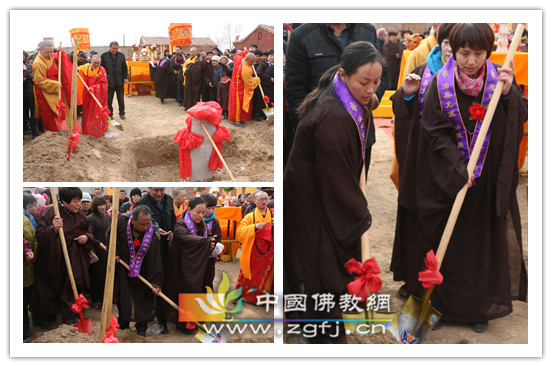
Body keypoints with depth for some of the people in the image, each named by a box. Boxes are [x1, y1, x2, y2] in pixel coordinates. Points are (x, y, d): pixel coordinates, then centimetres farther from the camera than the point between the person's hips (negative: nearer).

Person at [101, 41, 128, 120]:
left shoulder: (121, 55, 7)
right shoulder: (104, 56, -1)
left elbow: (124, 68, 11)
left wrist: (125, 78, 3)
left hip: (119, 81, 2)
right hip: (109, 81, -2)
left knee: (121, 98, 8)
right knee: (109, 99, 5)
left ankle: (122, 113, 19)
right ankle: (109, 114, 15)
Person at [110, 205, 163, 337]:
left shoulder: (153, 236, -31)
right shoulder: (121, 221, -25)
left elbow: (155, 261, -26)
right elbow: (110, 235, -3)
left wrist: (156, 283, -27)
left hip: (141, 271, -3)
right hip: (122, 264, 3)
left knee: (142, 297, -2)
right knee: (121, 294, 14)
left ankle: (141, 327, 14)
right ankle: (123, 321, 34)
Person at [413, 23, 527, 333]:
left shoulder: (500, 78, -2)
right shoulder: (441, 84, -8)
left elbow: (521, 119, -6)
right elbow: (435, 132, -10)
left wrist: (509, 92, -23)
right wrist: (459, 169, -19)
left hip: (490, 180, 2)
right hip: (449, 178, -1)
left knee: (484, 239, 10)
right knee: (449, 242, 8)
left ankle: (479, 307, 26)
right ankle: (445, 304, 25)